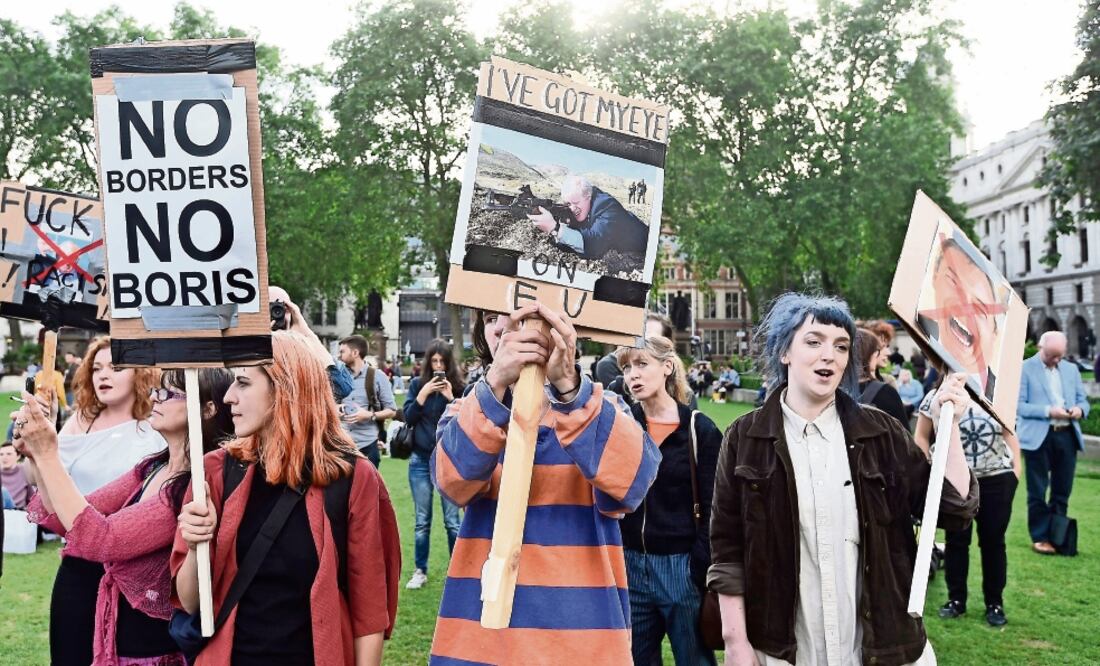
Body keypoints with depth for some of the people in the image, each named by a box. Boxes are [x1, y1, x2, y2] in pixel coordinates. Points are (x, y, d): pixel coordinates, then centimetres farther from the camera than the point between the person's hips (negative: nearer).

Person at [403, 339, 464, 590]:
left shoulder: (458, 387, -2)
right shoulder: (418, 384, 2)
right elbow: (408, 419, -2)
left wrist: (451, 398, -17)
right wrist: (423, 393, -13)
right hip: (420, 460, 2)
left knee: (452, 520, 0)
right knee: (422, 520, 9)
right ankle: (420, 571, 21)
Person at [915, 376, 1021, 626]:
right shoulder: (936, 397, -1)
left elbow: (1009, 434, 12)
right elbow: (922, 436, 4)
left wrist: (1016, 466, 2)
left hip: (997, 479, 1)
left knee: (993, 541, 7)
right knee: (956, 540, 7)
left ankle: (995, 602, 18)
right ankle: (956, 599, 19)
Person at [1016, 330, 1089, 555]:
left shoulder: (1071, 369, 14)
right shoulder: (1025, 369, -3)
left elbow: (1083, 400, 16)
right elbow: (1018, 405, -9)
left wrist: (1080, 410, -7)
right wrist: (1048, 411, -20)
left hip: (1067, 435, 5)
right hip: (1038, 437, -5)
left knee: (1062, 491, 10)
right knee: (1037, 492, 3)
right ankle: (1040, 537, 12)